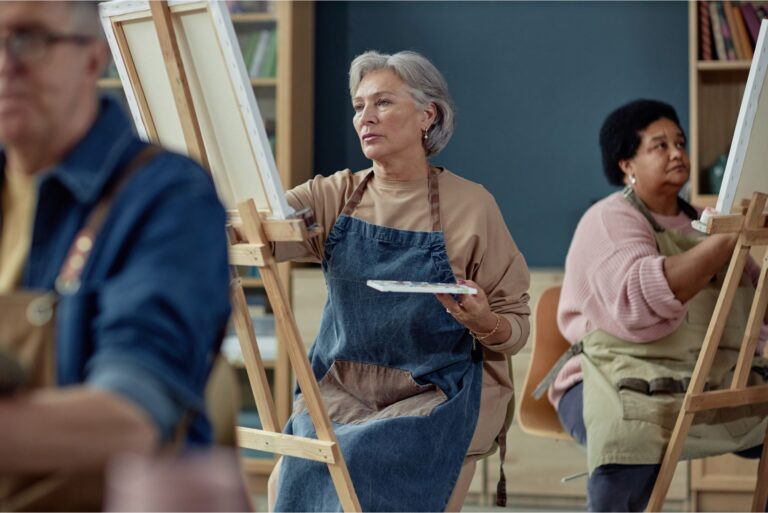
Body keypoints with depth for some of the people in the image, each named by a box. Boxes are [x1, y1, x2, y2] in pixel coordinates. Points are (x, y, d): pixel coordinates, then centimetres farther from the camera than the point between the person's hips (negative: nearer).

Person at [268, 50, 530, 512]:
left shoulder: (471, 205, -2)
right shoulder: (336, 196, 7)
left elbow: (516, 326, 1)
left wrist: (485, 323, -22)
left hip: (438, 399, -3)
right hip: (342, 391, 3)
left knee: (359, 463, -29)